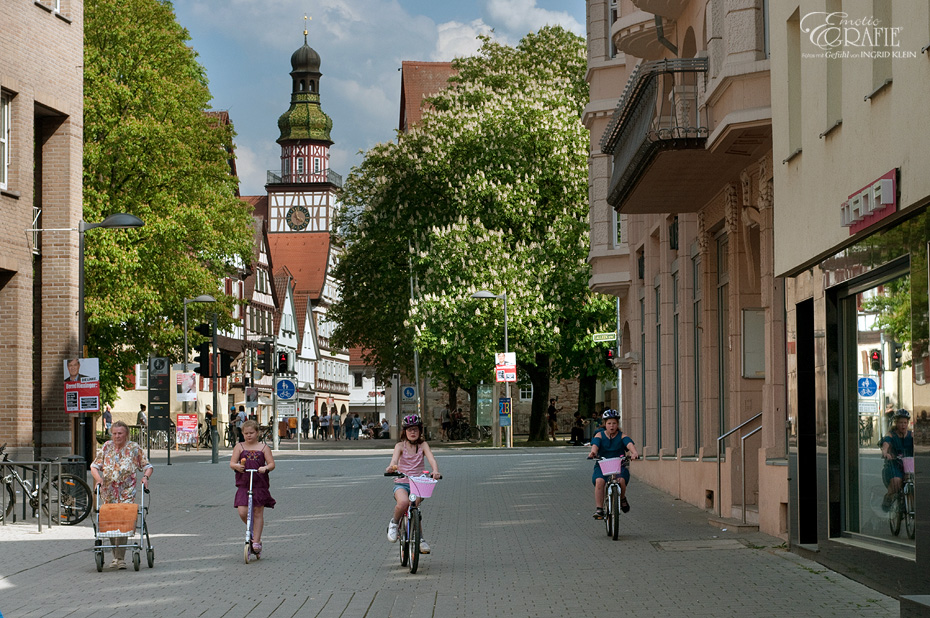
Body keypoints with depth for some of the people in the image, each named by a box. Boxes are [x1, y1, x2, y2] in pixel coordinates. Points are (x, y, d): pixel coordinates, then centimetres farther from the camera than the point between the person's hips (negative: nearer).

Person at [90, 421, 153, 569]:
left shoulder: (134, 448, 2)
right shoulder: (106, 447, 8)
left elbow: (147, 466, 6)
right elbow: (95, 466, 10)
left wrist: (146, 477, -14)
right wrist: (98, 478, -9)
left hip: (127, 492, -3)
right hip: (108, 491, 3)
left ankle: (120, 558, -13)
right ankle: (116, 556, 16)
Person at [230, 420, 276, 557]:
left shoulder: (263, 448, 6)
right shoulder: (239, 447, 8)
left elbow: (271, 464, 1)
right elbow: (232, 463, 1)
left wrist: (265, 468, -21)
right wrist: (236, 466, -22)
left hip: (260, 484, -1)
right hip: (243, 484, 1)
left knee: (258, 512, 0)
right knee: (242, 512, -11)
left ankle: (256, 541, 6)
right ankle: (251, 529, 19)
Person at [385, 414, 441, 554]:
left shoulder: (423, 445, 4)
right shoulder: (400, 445, 2)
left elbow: (431, 458, -15)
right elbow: (395, 458, -20)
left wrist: (435, 470, -37)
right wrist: (392, 466, -45)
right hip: (401, 483, -1)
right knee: (403, 502, -34)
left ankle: (421, 538, -3)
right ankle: (394, 523, -4)